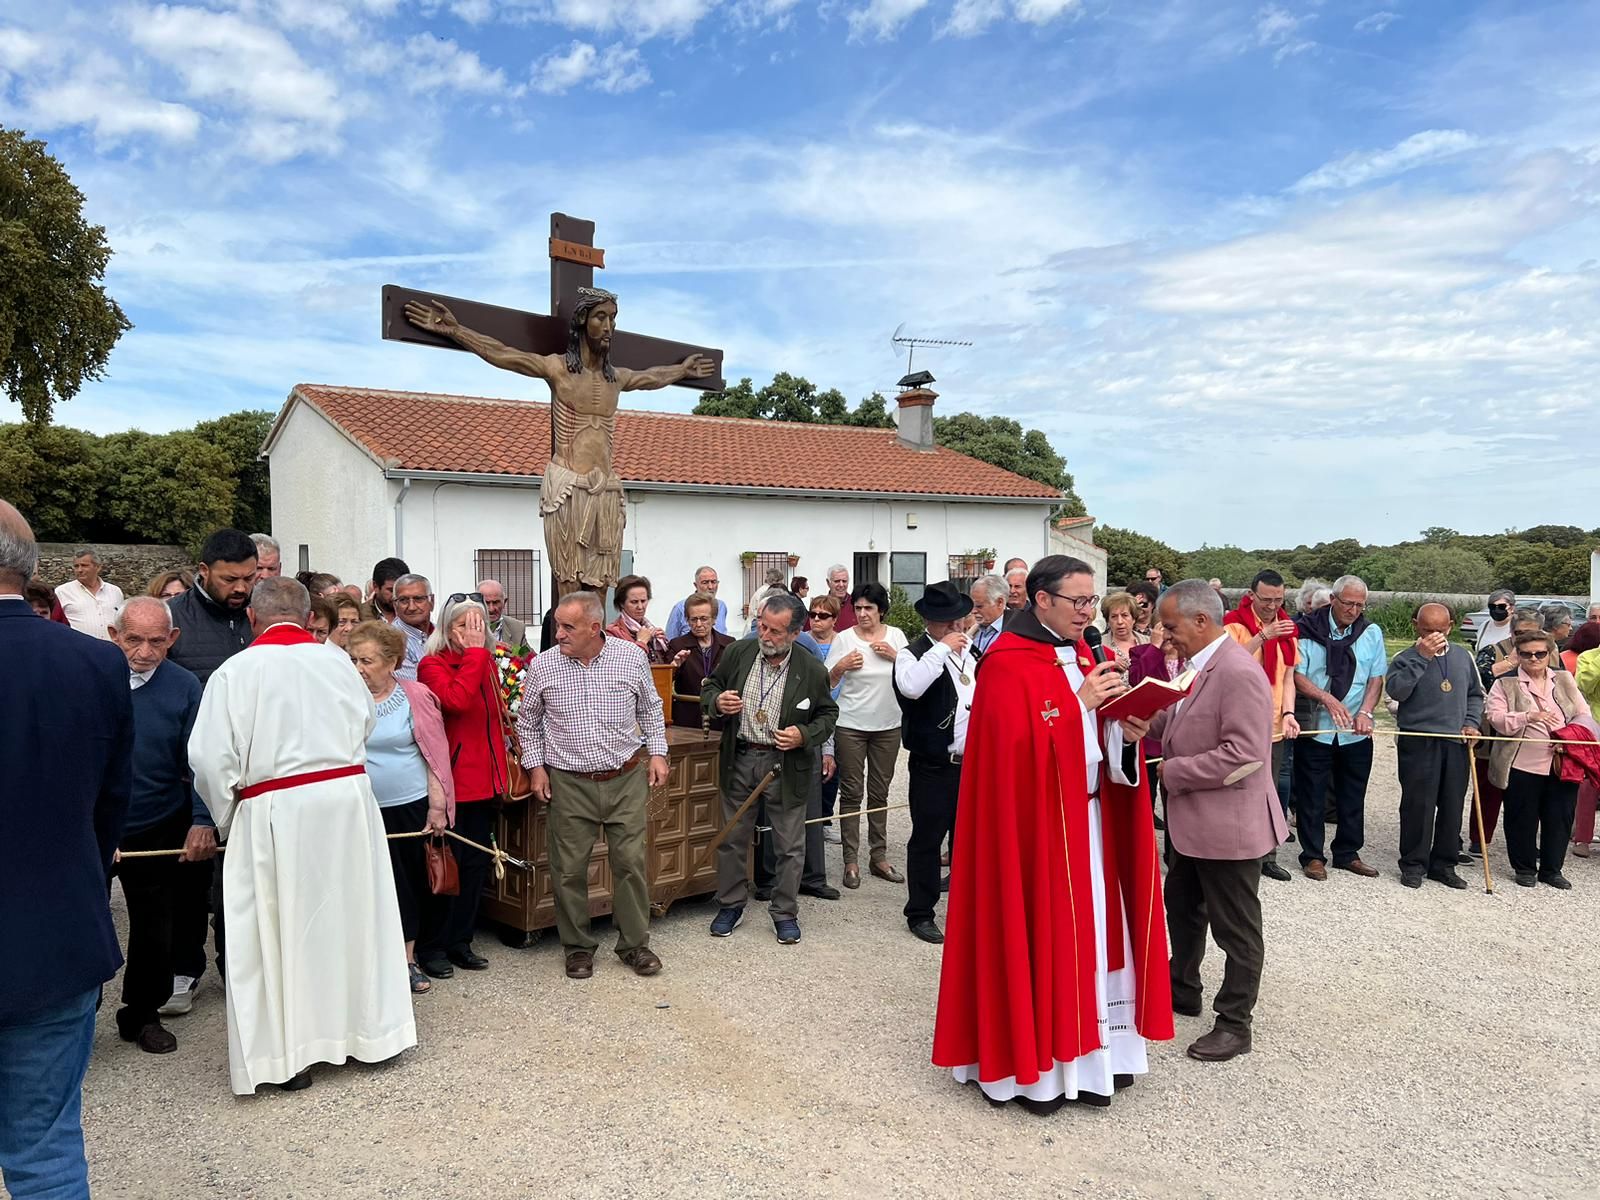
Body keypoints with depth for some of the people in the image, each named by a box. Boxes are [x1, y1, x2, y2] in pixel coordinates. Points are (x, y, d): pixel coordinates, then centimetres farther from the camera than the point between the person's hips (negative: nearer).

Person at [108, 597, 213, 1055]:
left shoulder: (184, 687, -6)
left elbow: (197, 761, -4)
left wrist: (202, 820, -13)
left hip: (158, 829, 1)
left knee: (154, 930, 12)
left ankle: (143, 1014, 32)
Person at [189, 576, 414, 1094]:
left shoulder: (236, 672, -8)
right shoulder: (337, 662, 3)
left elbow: (211, 757, -9)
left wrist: (228, 817, 7)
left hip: (275, 813, -3)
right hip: (348, 800, 3)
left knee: (283, 930, 8)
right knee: (351, 917, 15)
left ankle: (291, 1054, 17)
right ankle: (369, 1027, 28)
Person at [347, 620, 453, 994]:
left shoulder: (415, 697, -7)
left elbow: (436, 754, -5)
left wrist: (437, 805, -8)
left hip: (412, 808, -1)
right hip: (365, 811, 1)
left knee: (414, 886, 11)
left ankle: (407, 958, 27)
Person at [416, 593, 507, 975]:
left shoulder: (487, 663, 11)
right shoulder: (432, 665, -10)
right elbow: (457, 700, -29)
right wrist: (474, 652, -23)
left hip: (484, 779, 7)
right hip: (450, 779, -7)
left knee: (477, 864, 13)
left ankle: (460, 941, 26)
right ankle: (431, 946, 17)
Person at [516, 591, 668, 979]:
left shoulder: (632, 656, -4)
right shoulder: (543, 666, -4)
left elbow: (650, 709, 11)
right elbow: (528, 721, 10)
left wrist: (656, 751, 4)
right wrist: (536, 766, 4)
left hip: (626, 779, 0)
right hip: (569, 783, 0)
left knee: (631, 863, 4)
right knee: (569, 870, 6)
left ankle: (635, 944, 21)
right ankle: (578, 947, 24)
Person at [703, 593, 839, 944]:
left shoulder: (812, 670, -11)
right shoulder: (738, 652, -5)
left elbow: (828, 714, 2)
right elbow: (709, 687, 8)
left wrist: (804, 735, -17)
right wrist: (717, 701, -15)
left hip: (786, 766, -2)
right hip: (739, 760, 2)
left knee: (789, 845, 8)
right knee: (732, 838, 14)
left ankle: (785, 912, 26)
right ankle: (730, 905, 32)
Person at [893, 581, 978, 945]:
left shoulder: (970, 650, 10)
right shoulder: (914, 654, -11)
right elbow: (910, 687, -33)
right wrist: (942, 648, -26)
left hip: (972, 762, 6)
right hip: (933, 765, -6)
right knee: (927, 840, 3)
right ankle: (920, 914, 15)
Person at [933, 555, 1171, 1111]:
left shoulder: (1079, 654, 11)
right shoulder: (1007, 663, -14)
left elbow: (1099, 737, 13)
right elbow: (1020, 745, -23)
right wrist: (1080, 702, -23)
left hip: (1088, 818, 8)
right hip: (1035, 824, -8)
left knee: (1088, 930, 12)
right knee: (1037, 933, 2)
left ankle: (1085, 1050, 25)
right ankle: (1030, 1061, 16)